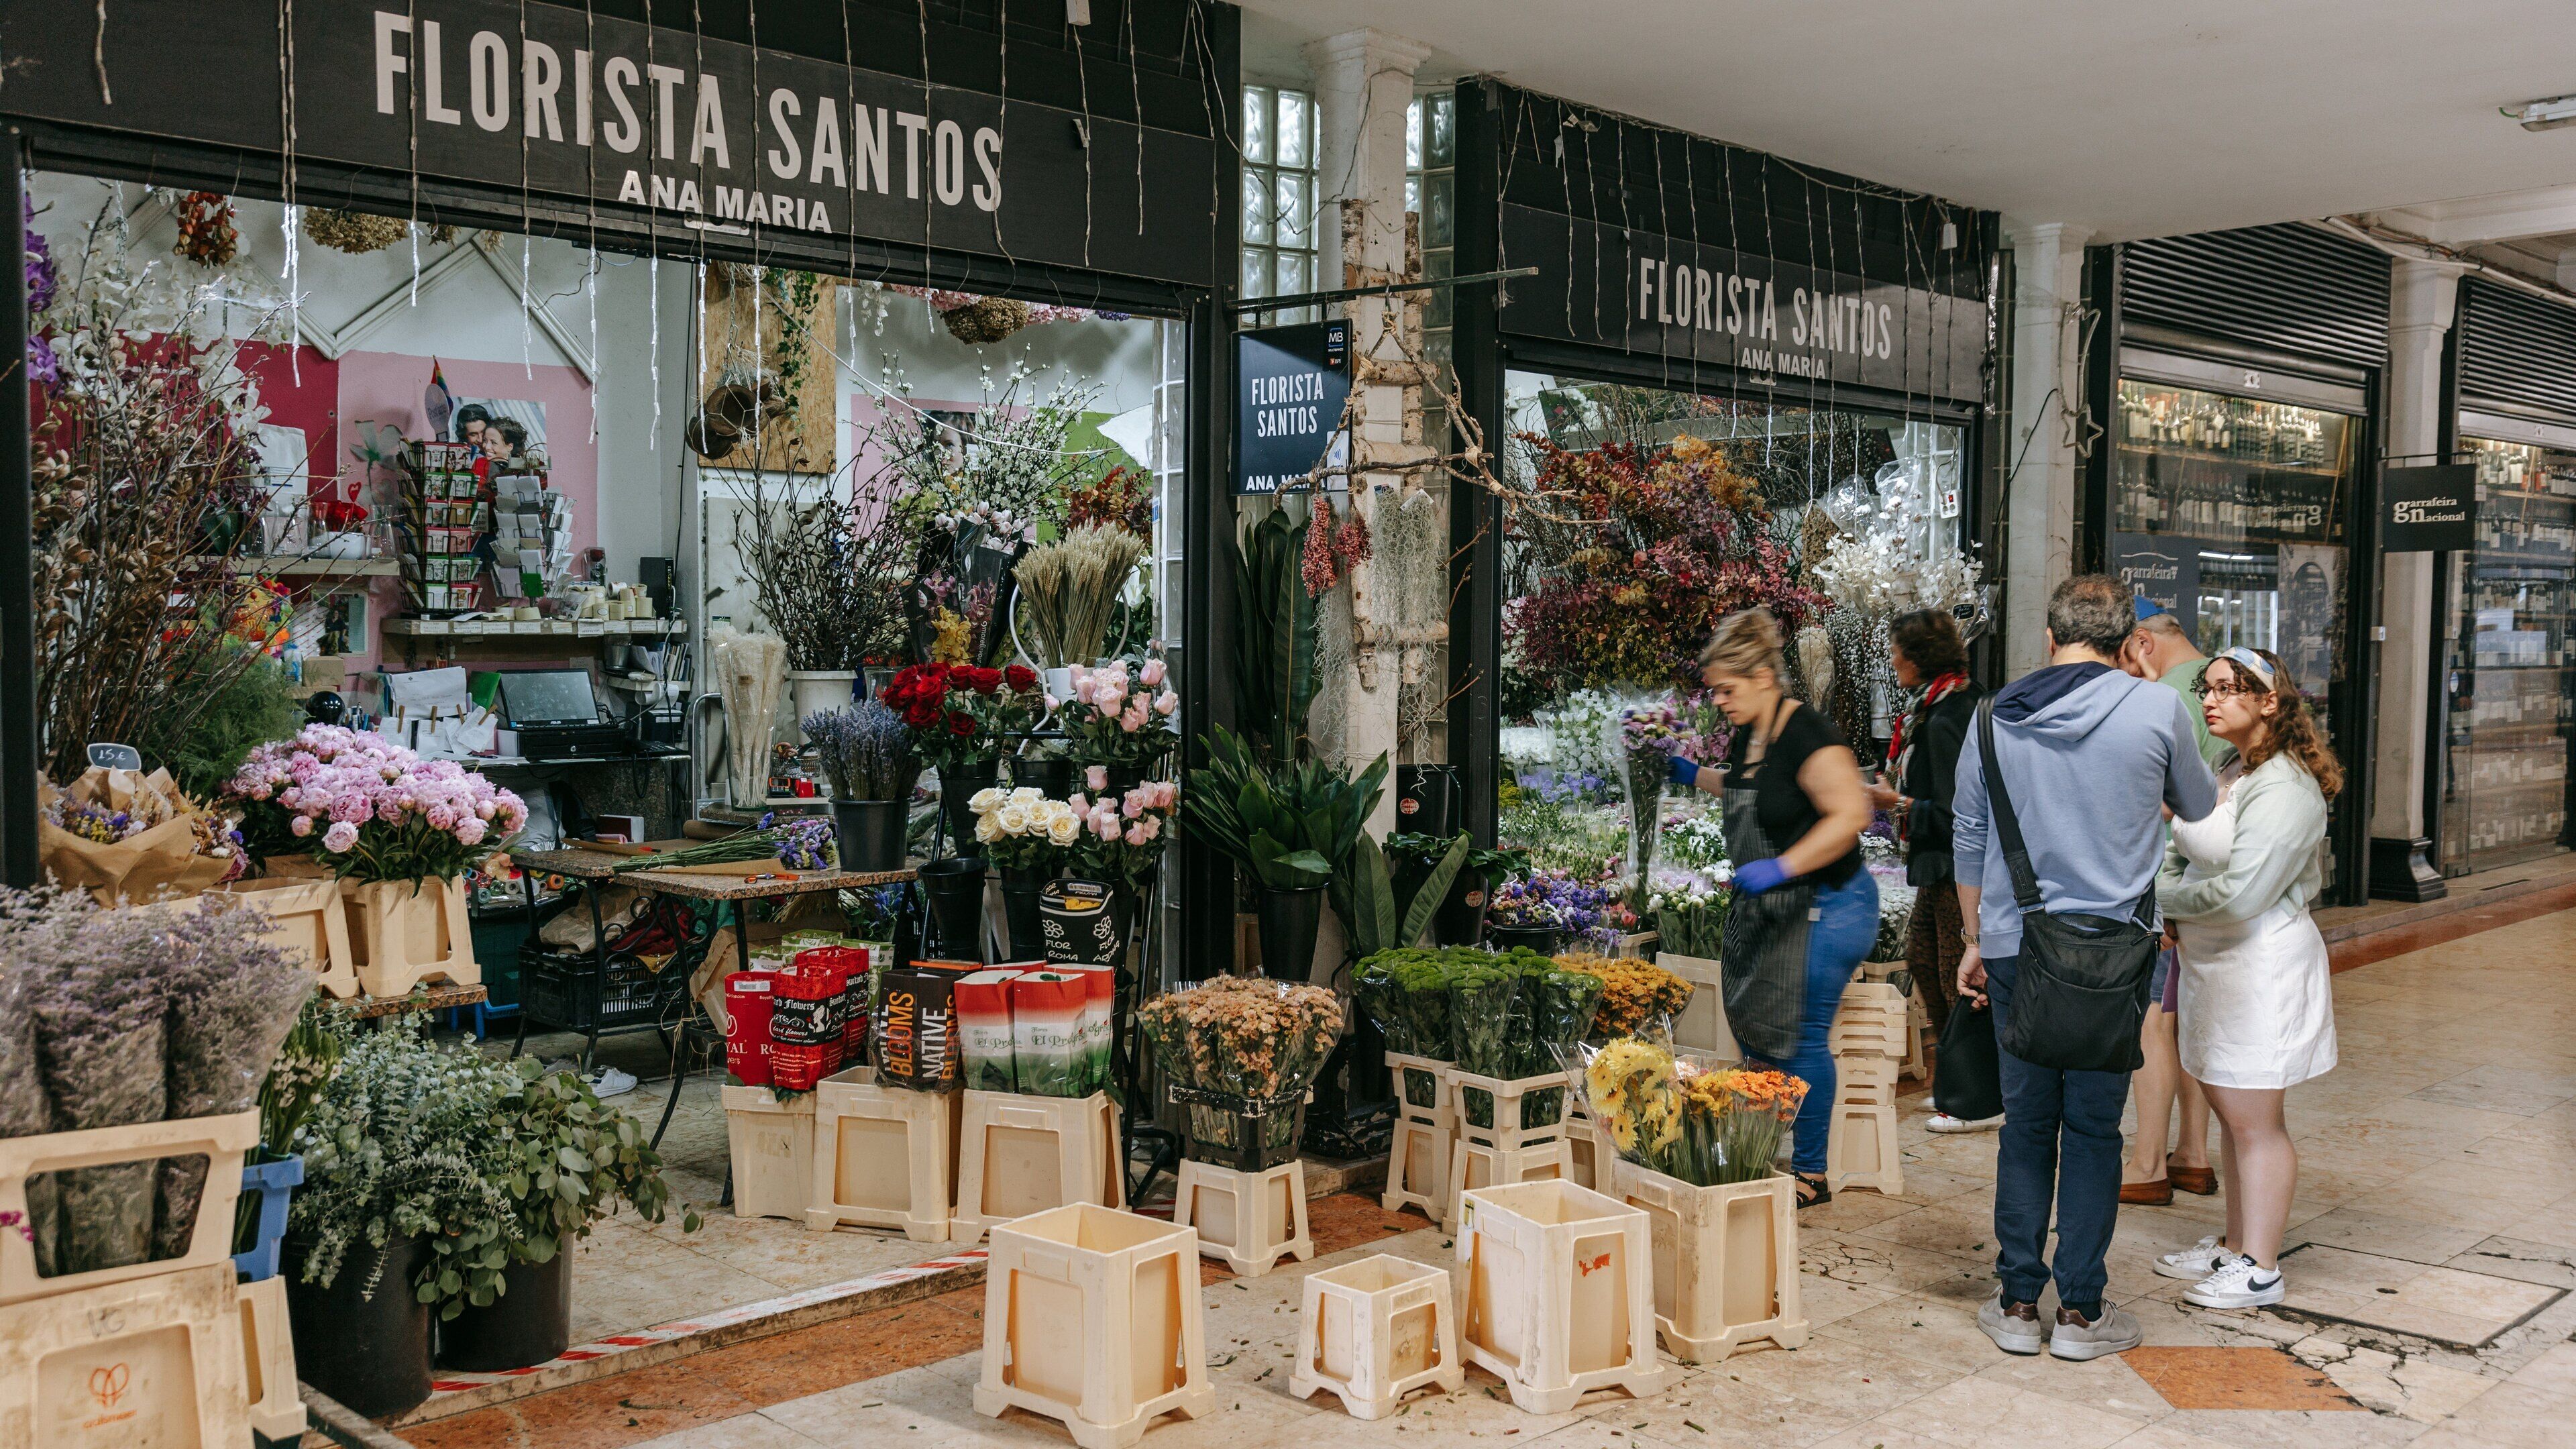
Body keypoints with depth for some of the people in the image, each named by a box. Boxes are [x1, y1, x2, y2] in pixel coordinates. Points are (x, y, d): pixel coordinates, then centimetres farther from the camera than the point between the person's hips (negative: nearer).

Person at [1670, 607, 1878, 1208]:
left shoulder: (1807, 736, -20)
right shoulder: (1748, 735, 9)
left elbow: (1850, 814, -28)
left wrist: (1780, 866, -31)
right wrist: (1694, 775, 26)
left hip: (1825, 907, -9)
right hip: (1770, 909, 9)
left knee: (1800, 1038, -5)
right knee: (1756, 1033, 11)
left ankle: (1810, 1174, 7)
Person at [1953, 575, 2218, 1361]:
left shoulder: (1995, 716, 3)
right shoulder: (2155, 709, -5)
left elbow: (1968, 839, 9)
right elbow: (2200, 809, 12)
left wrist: (1975, 940, 18)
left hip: (2015, 950, 2)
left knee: (2026, 1124, 11)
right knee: (2093, 1130, 6)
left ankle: (2018, 1304, 15)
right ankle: (2080, 1310, 13)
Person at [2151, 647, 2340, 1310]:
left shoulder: (2284, 788, -19)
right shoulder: (2230, 774, 10)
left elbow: (2240, 894, -24)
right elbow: (2188, 857, 20)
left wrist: (2165, 898, -10)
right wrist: (2166, 882, -2)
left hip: (2261, 967, -9)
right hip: (2214, 962, 9)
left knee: (2253, 1118, -1)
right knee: (2229, 1111, 16)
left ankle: (2259, 1268, 9)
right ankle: (2236, 1244, 27)